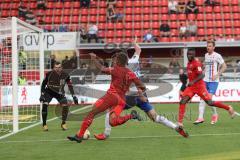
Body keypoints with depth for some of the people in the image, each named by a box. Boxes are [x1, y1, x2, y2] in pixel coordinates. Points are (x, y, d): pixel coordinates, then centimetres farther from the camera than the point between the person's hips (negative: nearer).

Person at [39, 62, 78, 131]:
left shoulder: (65, 75, -19)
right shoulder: (49, 74, -22)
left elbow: (70, 86, -8)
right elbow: (43, 84, -8)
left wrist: (74, 96, -12)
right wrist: (42, 94, -13)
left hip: (59, 93, 1)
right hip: (49, 92, -1)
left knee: (65, 106, -15)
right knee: (44, 105, -21)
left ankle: (63, 124, 6)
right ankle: (44, 124, -7)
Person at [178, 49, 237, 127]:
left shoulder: (196, 63, -15)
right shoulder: (189, 63, 11)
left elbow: (201, 75, -23)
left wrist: (193, 81, -34)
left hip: (199, 86, -8)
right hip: (191, 86, 8)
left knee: (210, 102, -5)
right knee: (182, 102, -9)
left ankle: (229, 108, 14)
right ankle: (180, 122, -8)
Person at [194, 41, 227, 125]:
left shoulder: (217, 56, -7)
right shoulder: (206, 55, 14)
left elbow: (224, 66, -7)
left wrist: (217, 75, -15)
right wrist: (203, 73, 14)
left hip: (213, 81, -6)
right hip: (205, 80, 6)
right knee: (202, 98, -2)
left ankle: (215, 114, 13)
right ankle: (200, 118, -3)